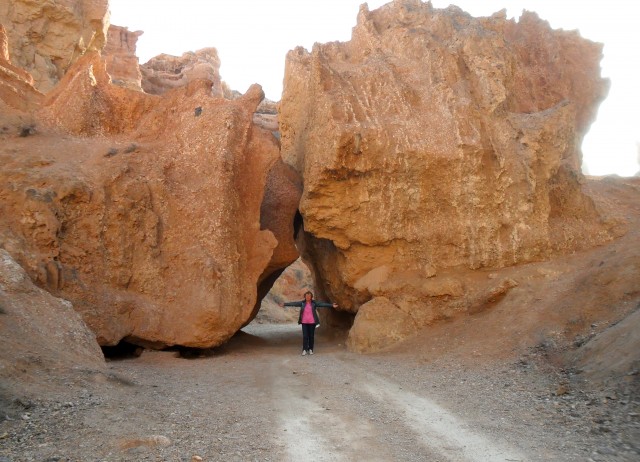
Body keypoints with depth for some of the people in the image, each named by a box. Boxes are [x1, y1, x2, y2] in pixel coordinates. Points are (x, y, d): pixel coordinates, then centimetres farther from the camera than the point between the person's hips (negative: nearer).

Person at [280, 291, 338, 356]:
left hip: (312, 322, 0)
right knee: (305, 336, -3)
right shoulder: (302, 303, 0)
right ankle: (304, 350, 0)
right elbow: (294, 303, -4)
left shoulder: (314, 303, -2)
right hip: (304, 322, 0)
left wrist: (331, 305, -19)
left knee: (311, 336, 4)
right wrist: (285, 304, -11)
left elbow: (322, 304, -10)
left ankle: (310, 349, 14)